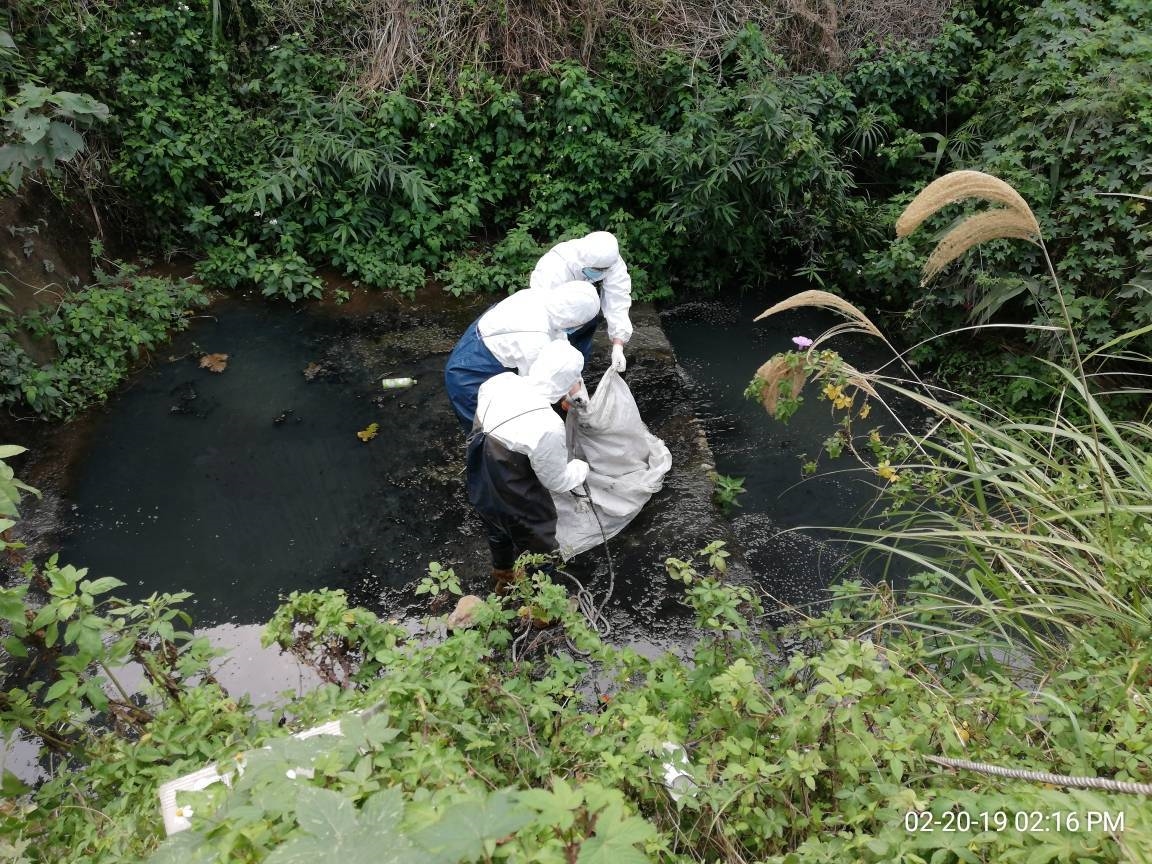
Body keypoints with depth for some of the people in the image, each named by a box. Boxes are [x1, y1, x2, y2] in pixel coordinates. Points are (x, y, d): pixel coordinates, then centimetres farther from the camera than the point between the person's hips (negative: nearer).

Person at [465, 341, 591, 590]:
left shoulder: (499, 381, -19)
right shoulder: (547, 428, -38)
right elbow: (556, 481, -21)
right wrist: (583, 468, 0)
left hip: (480, 486, 7)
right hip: (517, 506, -7)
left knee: (498, 534, 37)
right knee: (536, 548, 26)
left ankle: (503, 577, 67)